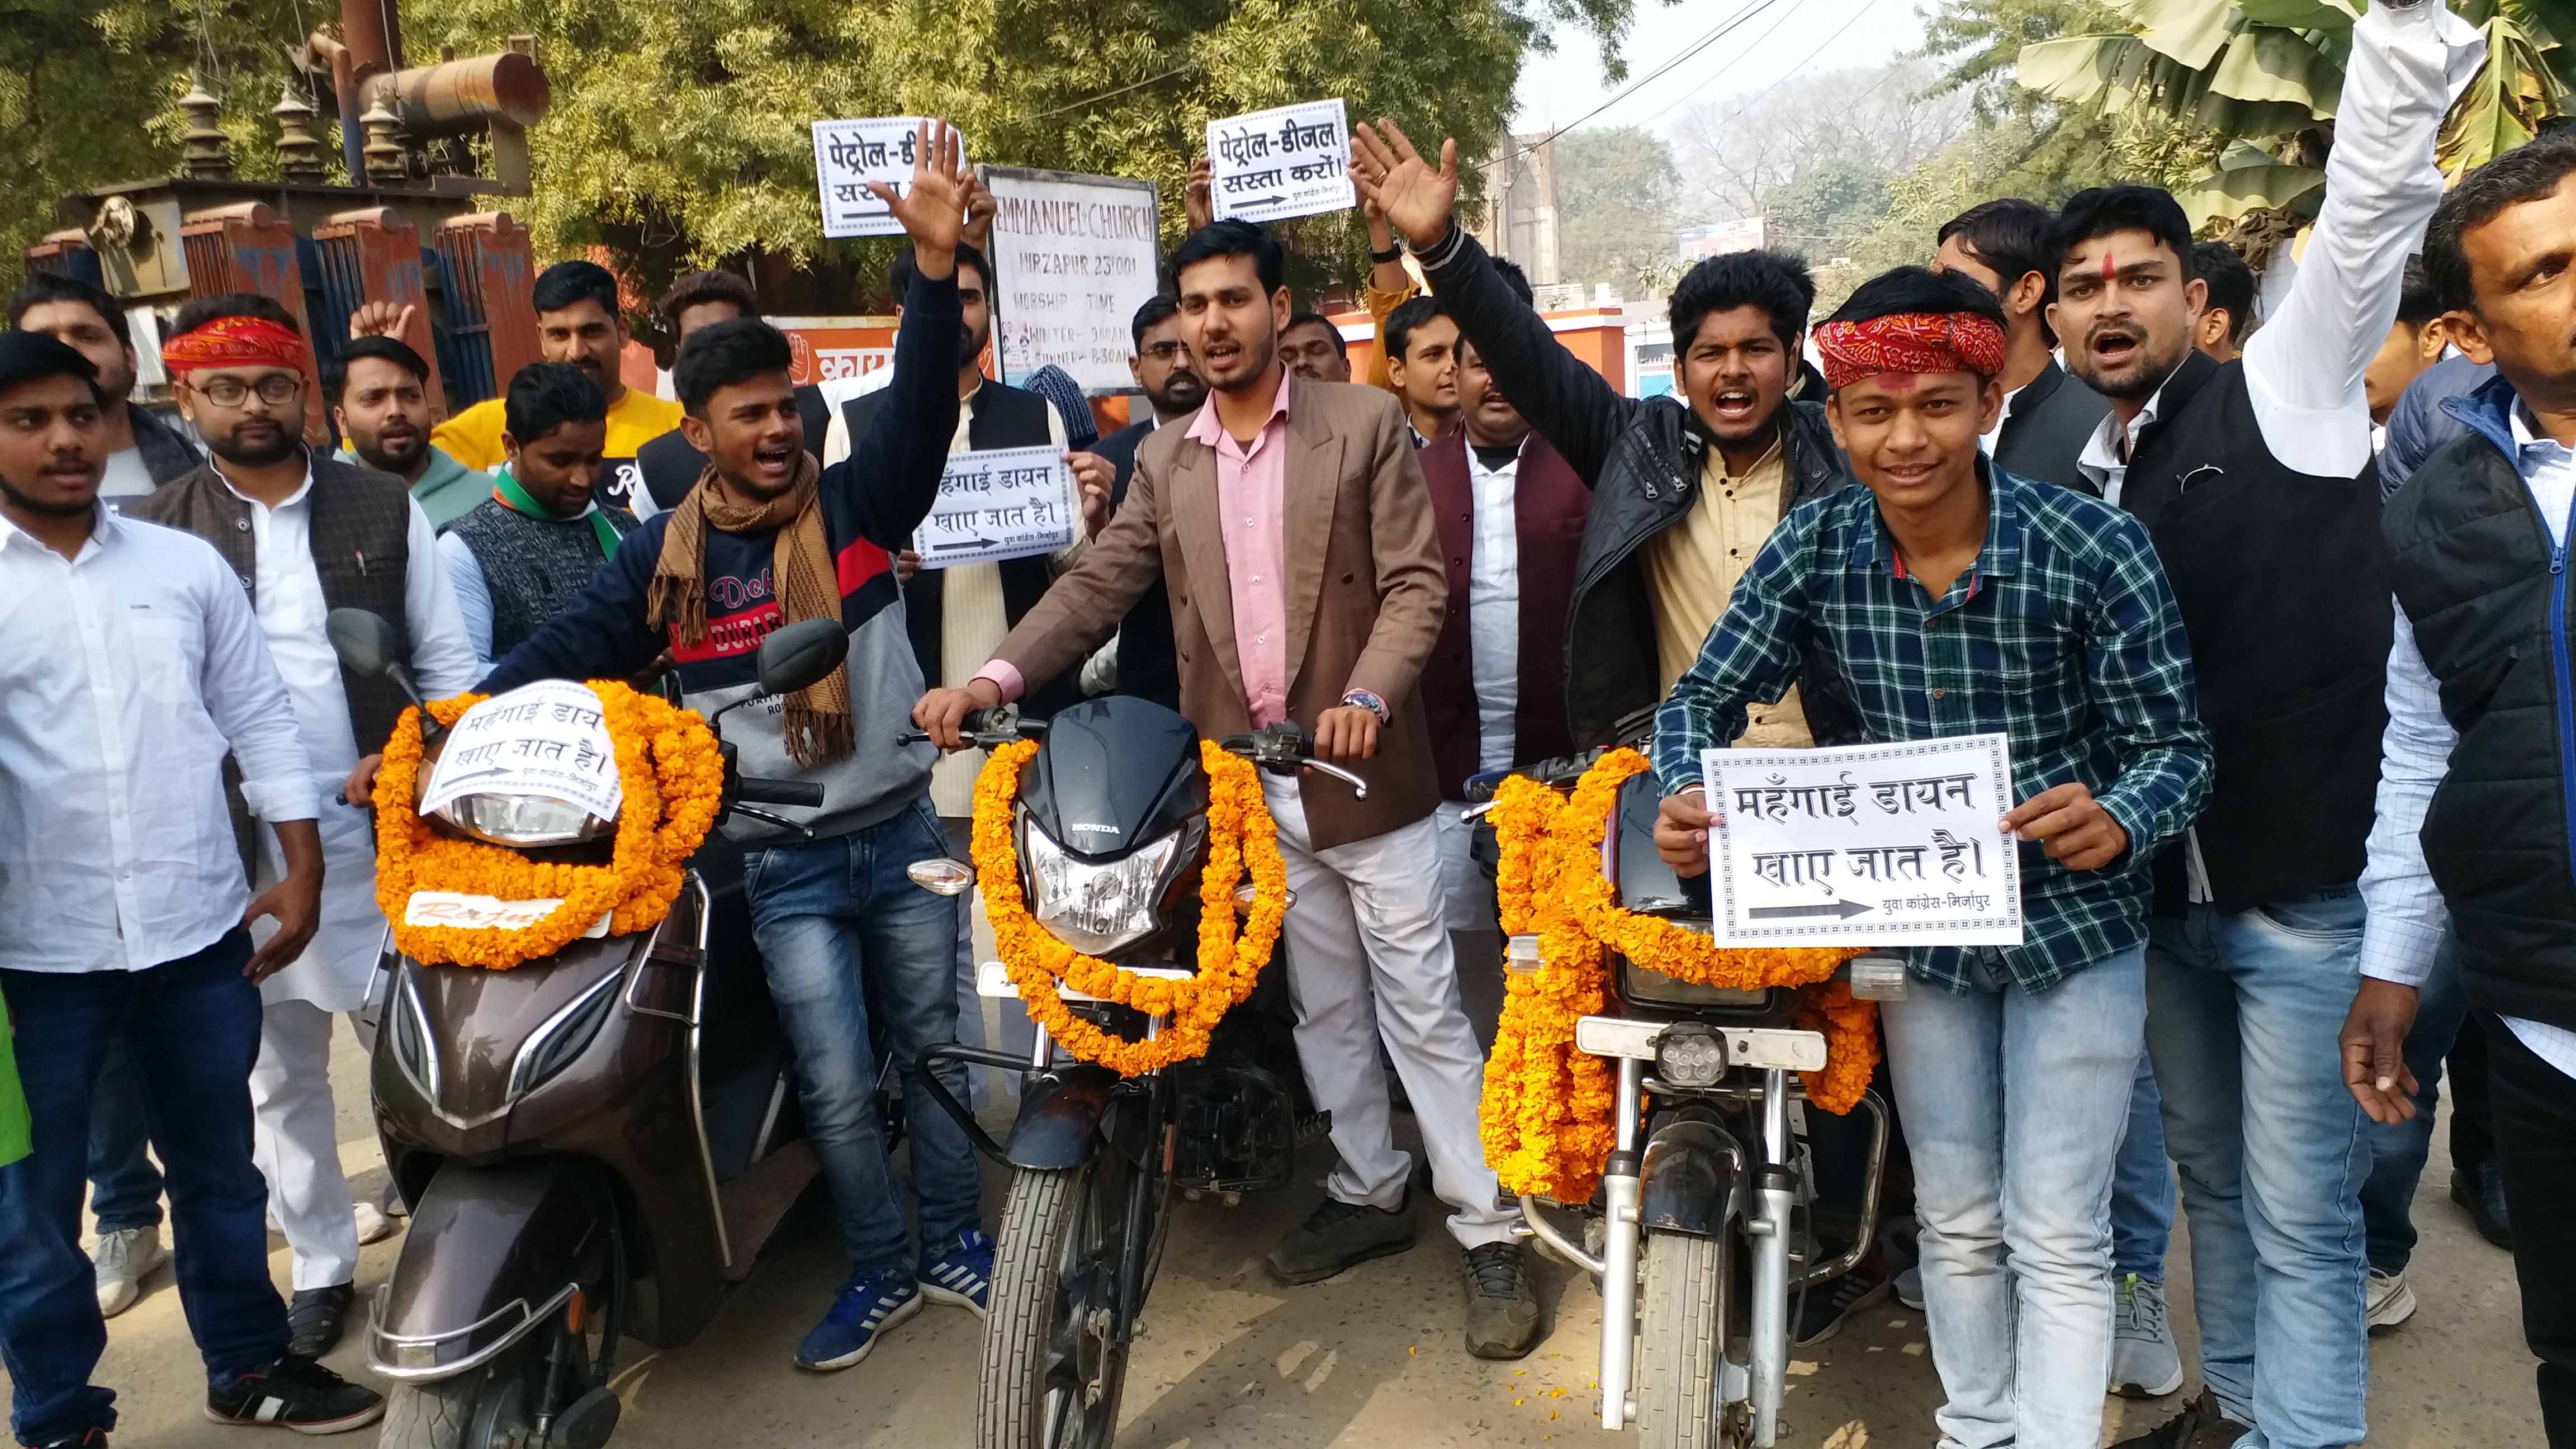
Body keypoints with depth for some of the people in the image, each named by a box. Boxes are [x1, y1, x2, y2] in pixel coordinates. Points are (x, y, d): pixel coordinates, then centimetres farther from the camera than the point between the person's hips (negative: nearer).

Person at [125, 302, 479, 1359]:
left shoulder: (384, 508, 5)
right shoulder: (154, 531, 3)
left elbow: (448, 661, 6)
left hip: (384, 832, 0)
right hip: (242, 846, 1)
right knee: (280, 1073, 11)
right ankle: (323, 1264, 26)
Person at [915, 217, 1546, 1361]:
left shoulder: (1365, 426, -2)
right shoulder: (1165, 461, 10)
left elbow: (1416, 583, -8)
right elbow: (1098, 586, 3)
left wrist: (1368, 697, -25)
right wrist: (992, 679, -12)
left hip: (1362, 770, -4)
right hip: (1245, 783, 4)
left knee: (1422, 1009, 1)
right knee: (1321, 1008, 16)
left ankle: (1489, 1236, 10)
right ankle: (1370, 1193, 32)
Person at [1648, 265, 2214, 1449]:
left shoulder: (2093, 549, -19)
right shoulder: (1817, 547, -11)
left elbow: (2178, 746, -14)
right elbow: (1705, 699, -4)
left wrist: (2115, 821, -36)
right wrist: (1685, 798, -26)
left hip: (2072, 921, -3)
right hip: (1917, 920, 3)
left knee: (2057, 1239, 2)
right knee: (1957, 1221, 18)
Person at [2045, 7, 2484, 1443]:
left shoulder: (2287, 390, -4)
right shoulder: (2074, 483, 9)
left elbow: (2380, 181, -14)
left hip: (2304, 884, -5)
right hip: (2158, 890, 6)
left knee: (2301, 1205, 0)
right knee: (2212, 1171, 20)